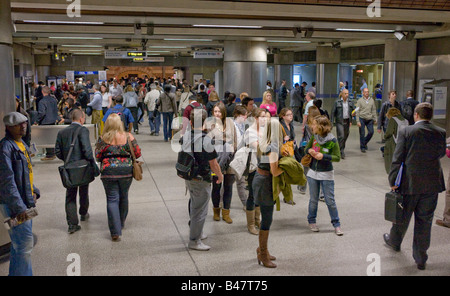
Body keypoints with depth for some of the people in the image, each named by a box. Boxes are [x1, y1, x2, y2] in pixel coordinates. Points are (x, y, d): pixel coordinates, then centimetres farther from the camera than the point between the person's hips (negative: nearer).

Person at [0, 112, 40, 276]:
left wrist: (33, 191, 13)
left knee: (18, 245, 18)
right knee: (25, 245, -7)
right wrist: (19, 208, -24)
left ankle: (15, 273, 30)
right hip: (13, 205, -9)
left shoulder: (22, 144, 13)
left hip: (25, 202, 10)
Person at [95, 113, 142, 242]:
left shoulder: (103, 139, -5)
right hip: (126, 171, 2)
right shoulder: (128, 136, -4)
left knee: (112, 199, 3)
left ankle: (115, 231, -5)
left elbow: (98, 157, -1)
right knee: (123, 197, 20)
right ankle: (121, 223, 39)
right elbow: (138, 153, -1)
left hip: (108, 172, -1)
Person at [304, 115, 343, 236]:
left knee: (330, 201, 1)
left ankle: (336, 225, 13)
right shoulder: (314, 136, 0)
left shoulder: (332, 141, -14)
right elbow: (306, 148, 14)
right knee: (313, 199, 13)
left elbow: (337, 157, -11)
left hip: (326, 174, -4)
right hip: (313, 173, 4)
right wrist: (309, 150, -9)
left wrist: (323, 156, -23)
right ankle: (311, 221, 30)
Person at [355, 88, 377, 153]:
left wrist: (375, 119, 8)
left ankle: (365, 142, 23)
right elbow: (357, 111, -3)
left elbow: (374, 110, 12)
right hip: (362, 119, -3)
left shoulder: (372, 100, 8)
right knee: (362, 134, 0)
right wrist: (358, 121, -9)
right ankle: (362, 147, 12)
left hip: (369, 119, 3)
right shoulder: (360, 101, -2)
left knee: (371, 132, -3)